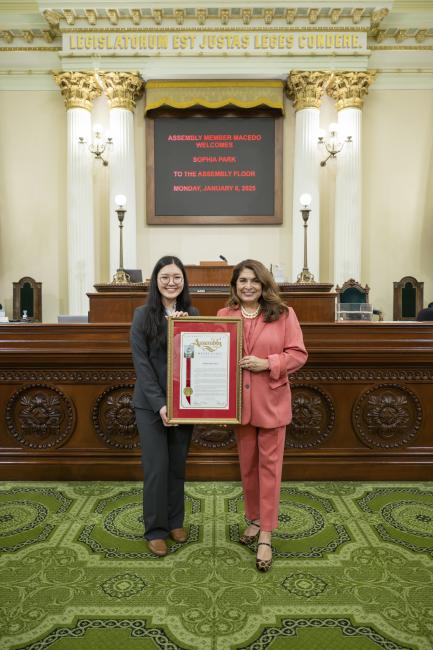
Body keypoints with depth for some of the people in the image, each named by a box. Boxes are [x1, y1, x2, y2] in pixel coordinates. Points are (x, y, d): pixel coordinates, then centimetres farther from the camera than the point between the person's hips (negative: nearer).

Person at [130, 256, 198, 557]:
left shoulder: (192, 314, 4)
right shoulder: (143, 316, -6)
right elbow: (141, 364, -10)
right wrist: (160, 404, -16)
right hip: (151, 404, -3)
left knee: (178, 465, 13)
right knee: (157, 467, 2)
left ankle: (175, 521, 31)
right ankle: (155, 529, 20)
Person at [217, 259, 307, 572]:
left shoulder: (283, 314, -4)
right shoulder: (224, 315, 2)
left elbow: (298, 354, -5)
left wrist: (267, 364, -18)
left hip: (272, 400, -2)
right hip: (239, 401, 3)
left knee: (269, 464, 4)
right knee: (247, 464, 14)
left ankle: (266, 536, 14)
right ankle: (254, 519, 34)